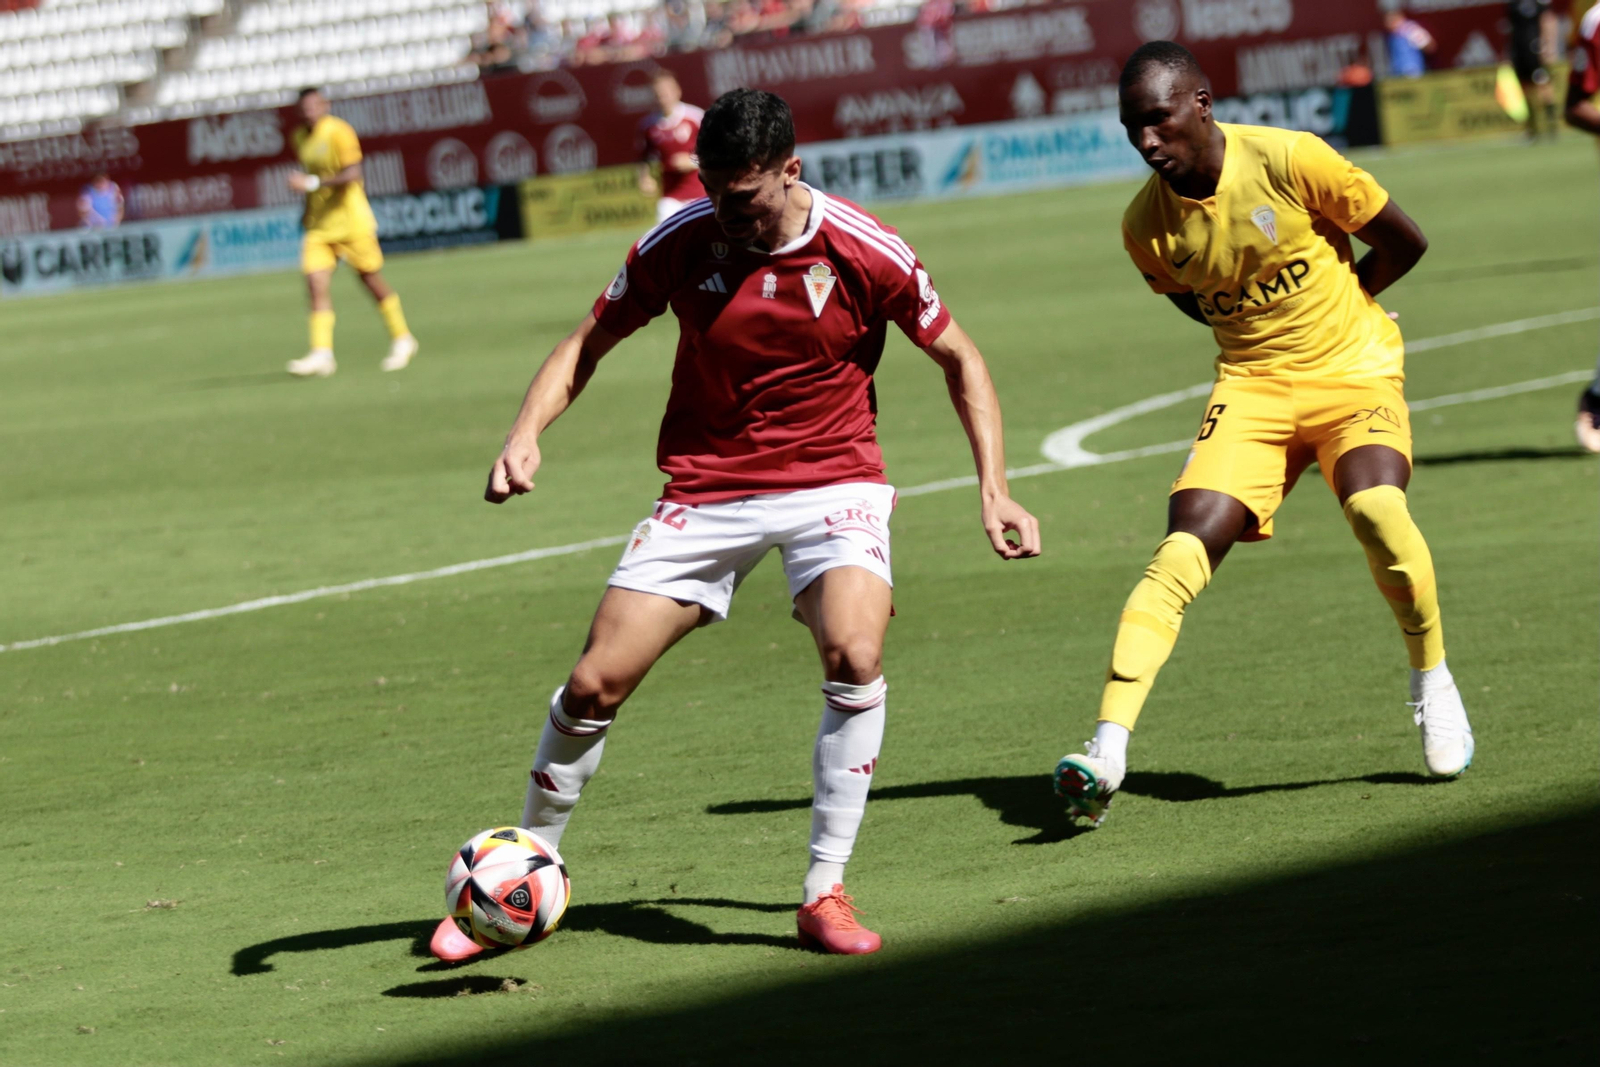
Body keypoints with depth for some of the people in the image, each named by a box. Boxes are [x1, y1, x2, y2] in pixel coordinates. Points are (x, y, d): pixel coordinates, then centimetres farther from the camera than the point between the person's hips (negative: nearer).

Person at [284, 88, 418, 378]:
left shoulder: (339, 132, -14)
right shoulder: (300, 137, 8)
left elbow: (352, 174, -23)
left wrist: (313, 183, -28)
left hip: (350, 221, -6)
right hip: (318, 224, 6)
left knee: (371, 279, 6)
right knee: (316, 283, -10)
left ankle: (402, 340, 23)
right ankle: (322, 353, -14)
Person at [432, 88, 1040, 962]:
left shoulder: (863, 252, -14)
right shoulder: (680, 243, -10)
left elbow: (958, 357, 2)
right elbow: (590, 341, 3)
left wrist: (994, 489, -4)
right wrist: (526, 432, -14)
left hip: (832, 479, -2)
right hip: (706, 488, 2)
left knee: (855, 654, -29)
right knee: (595, 684, -5)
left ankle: (825, 892, -17)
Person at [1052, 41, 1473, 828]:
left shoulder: (1288, 161, -15)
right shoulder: (1146, 224, -4)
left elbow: (1405, 244, -3)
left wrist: (1324, 311, 4)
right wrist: (1264, 328, 9)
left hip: (1353, 369, -3)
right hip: (1252, 383, 3)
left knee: (1376, 510, -30)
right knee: (1184, 550, -17)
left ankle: (1432, 681, -3)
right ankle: (1106, 750, -23)